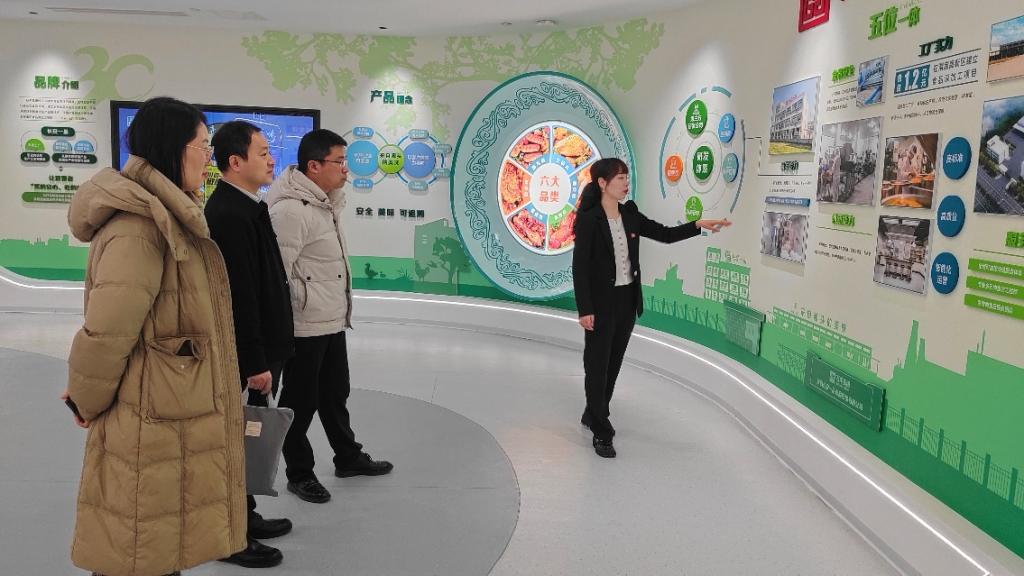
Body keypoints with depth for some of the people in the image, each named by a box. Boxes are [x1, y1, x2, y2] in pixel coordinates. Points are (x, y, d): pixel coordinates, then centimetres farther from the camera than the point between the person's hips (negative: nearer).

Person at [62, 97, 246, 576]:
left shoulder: (164, 217, 12)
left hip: (174, 420, 9)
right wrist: (87, 401, -7)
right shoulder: (138, 227, -22)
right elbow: (107, 330, -24)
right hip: (153, 428, -9)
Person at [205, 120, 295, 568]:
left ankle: (244, 516, 34)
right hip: (243, 355, -10)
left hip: (256, 348, 10)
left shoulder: (244, 207, 11)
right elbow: (238, 296, -25)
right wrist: (255, 362, -22)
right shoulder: (229, 215, -22)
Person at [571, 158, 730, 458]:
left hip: (627, 299, 7)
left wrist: (698, 225, -2)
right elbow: (579, 267, -15)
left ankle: (594, 414, 37)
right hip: (601, 303, -7)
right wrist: (584, 309, -18)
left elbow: (665, 234, 12)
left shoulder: (630, 215, 5)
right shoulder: (589, 220, -14)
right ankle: (601, 432, 12)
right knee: (597, 364, 2)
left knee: (614, 362, 17)